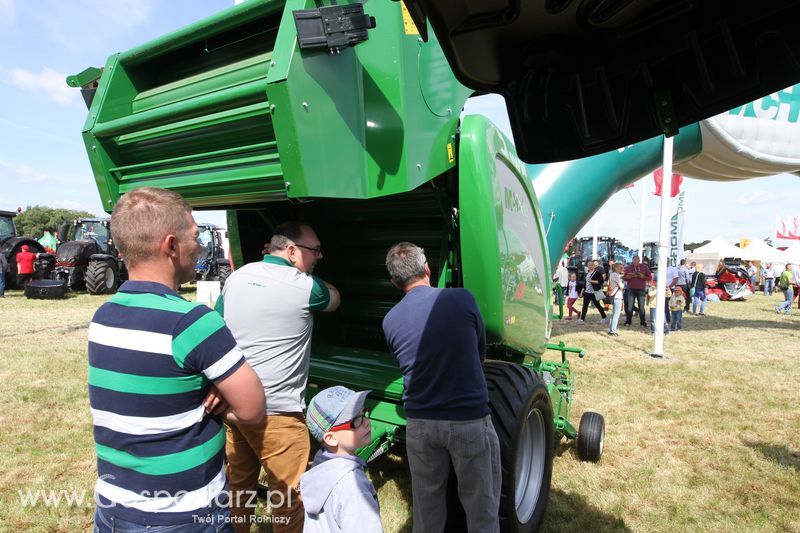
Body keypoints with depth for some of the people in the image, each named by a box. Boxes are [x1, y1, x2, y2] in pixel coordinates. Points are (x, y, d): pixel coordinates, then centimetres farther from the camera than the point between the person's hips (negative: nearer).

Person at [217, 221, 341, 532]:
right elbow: (334, 299, 9)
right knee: (289, 497, 9)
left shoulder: (237, 277, 5)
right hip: (275, 410, -7)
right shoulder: (303, 286, -13)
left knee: (237, 485, 23)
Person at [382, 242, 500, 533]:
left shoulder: (390, 321, -5)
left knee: (426, 507, 21)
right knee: (481, 507, 16)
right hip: (470, 421, -2)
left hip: (420, 423, 3)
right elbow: (481, 350, 3)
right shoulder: (462, 298, -12)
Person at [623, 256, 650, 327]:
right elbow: (624, 277, 10)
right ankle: (628, 321, 11)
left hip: (641, 290, -1)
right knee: (630, 307, 3)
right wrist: (627, 277, -12)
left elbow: (649, 277, 4)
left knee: (641, 307, 2)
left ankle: (643, 323, 9)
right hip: (631, 289, 1)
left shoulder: (645, 267, 2)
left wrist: (643, 276, -14)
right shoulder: (628, 267, 4)